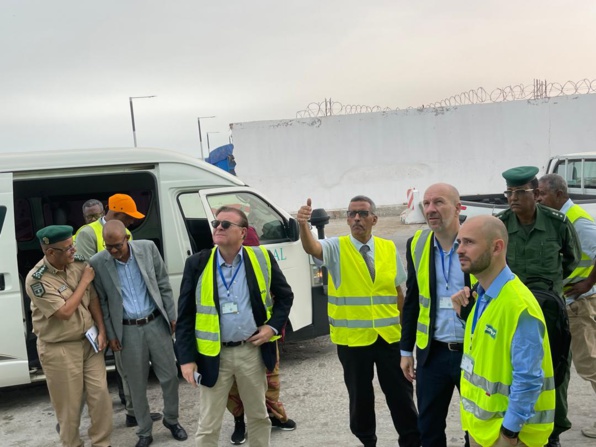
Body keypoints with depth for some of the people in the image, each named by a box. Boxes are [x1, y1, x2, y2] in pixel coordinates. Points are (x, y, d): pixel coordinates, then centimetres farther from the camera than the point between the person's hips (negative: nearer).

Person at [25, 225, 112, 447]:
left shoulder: (79, 264, -4)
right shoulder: (36, 280, -21)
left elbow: (93, 299, 4)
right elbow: (64, 312, -23)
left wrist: (101, 331, -4)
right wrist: (85, 281, -17)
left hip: (88, 341, 5)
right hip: (59, 350, -5)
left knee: (100, 394, 8)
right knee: (69, 403, 8)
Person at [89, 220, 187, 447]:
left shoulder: (148, 248, -7)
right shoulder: (97, 263, -9)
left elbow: (164, 285, 2)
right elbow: (102, 302, -1)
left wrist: (172, 316, 3)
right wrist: (110, 335, 0)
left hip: (156, 323, 1)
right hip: (127, 330, -1)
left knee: (169, 376, 9)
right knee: (137, 385, 10)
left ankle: (171, 419, 33)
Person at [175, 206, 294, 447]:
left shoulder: (262, 258, -3)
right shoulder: (197, 263, -5)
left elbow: (285, 296, 10)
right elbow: (185, 316, -2)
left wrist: (273, 326, -5)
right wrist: (186, 358, -6)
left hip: (252, 351, 1)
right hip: (213, 355, -1)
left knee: (259, 417, 18)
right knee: (208, 427, 8)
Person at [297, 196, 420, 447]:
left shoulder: (389, 248, 4)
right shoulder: (336, 248, -4)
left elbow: (398, 291, 10)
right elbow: (311, 247, -26)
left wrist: (407, 326, 10)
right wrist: (303, 225, -46)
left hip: (389, 335, 2)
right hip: (352, 338, -1)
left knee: (400, 393, 11)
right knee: (360, 396, 12)